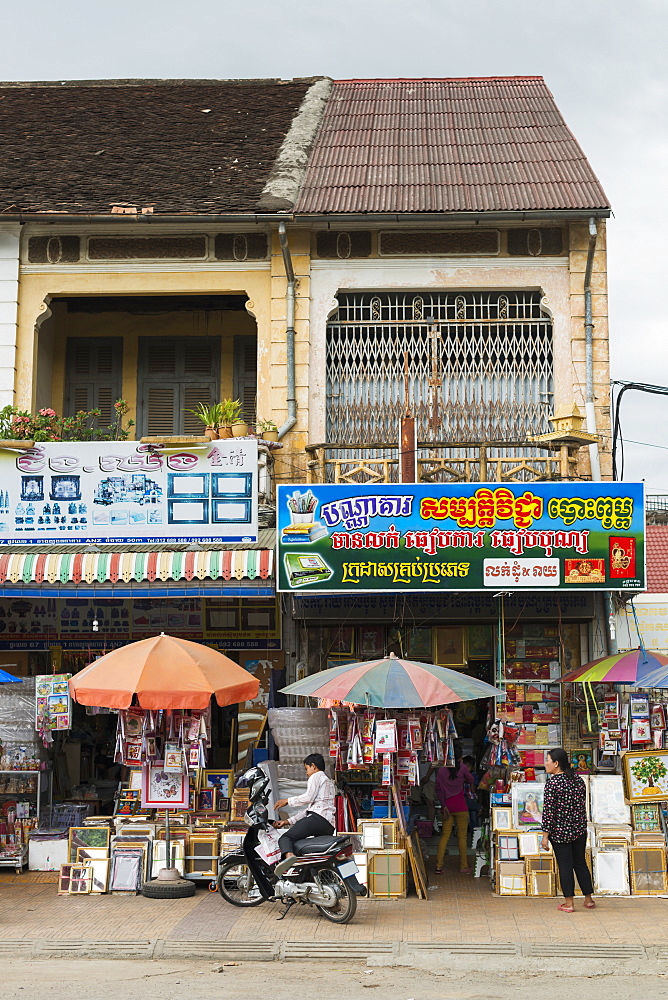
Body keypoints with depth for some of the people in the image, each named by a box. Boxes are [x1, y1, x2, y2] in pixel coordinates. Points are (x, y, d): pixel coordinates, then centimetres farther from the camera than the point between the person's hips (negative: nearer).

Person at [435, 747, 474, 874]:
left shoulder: (442, 770, 1)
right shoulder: (462, 768, -7)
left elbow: (438, 789, -1)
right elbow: (471, 780, 10)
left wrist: (443, 806, 0)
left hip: (447, 806, 3)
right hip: (460, 806, -3)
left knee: (445, 835, 7)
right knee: (462, 836, 5)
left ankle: (439, 866, 3)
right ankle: (464, 867, 11)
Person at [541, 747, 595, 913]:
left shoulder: (552, 783, -15)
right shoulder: (578, 780, 4)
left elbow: (548, 811, -16)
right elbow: (583, 805, 12)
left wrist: (545, 835, -12)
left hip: (560, 832, -6)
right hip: (579, 830, 6)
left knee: (565, 866, 2)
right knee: (580, 863, 16)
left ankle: (569, 902, 7)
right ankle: (588, 899, 23)